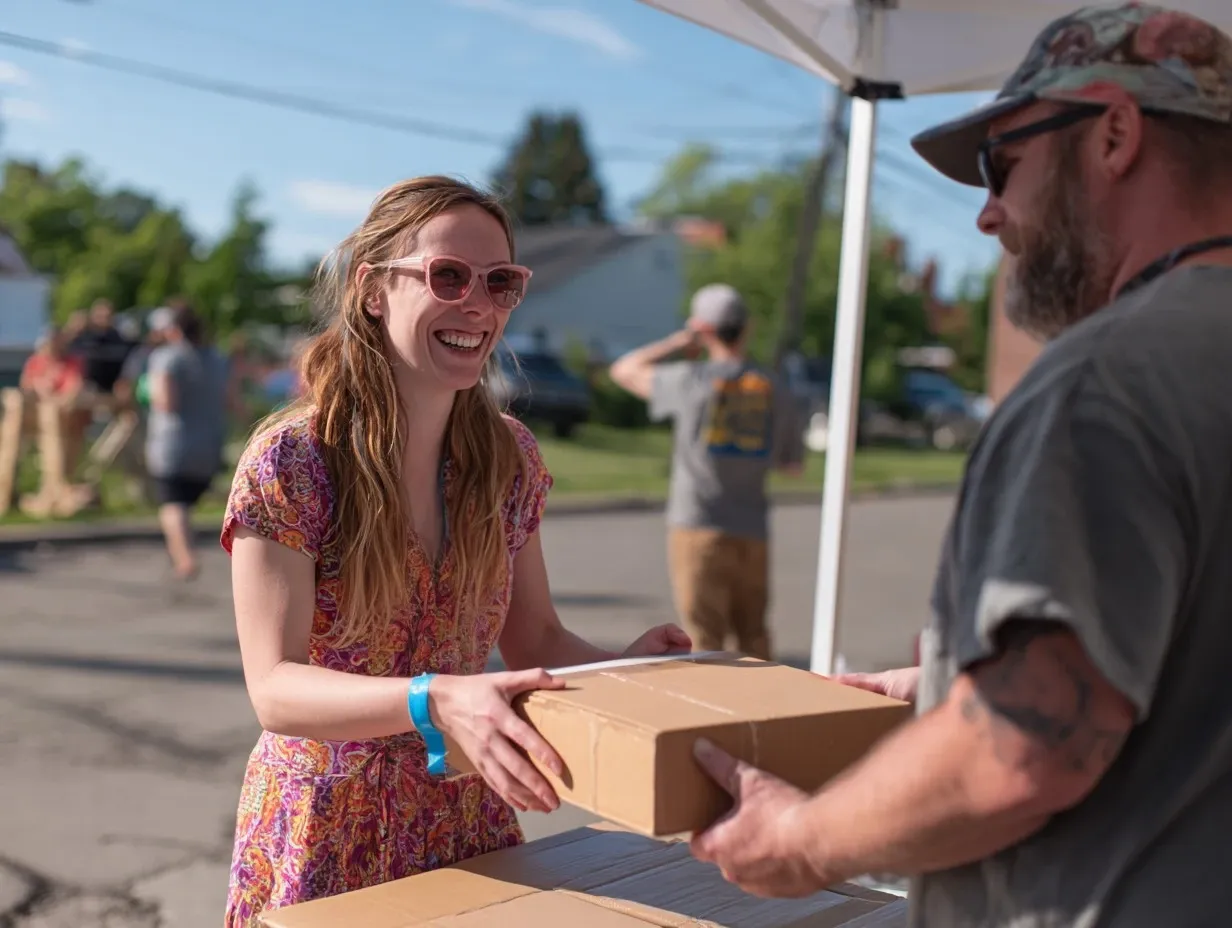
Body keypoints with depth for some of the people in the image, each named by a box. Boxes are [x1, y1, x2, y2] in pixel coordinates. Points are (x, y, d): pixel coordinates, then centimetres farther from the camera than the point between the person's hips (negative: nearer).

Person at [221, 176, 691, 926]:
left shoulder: (510, 457, -3)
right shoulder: (291, 460, -18)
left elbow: (535, 638, 5)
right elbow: (276, 688, -23)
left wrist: (629, 670, -15)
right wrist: (435, 701, -40)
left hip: (471, 824, 4)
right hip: (330, 835, -4)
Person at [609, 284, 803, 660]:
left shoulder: (690, 380, -6)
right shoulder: (775, 391, 5)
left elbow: (624, 369, 10)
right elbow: (793, 464, 13)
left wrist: (679, 343, 15)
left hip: (699, 528, -4)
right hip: (753, 533, 4)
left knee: (705, 642, -2)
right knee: (753, 638, 16)